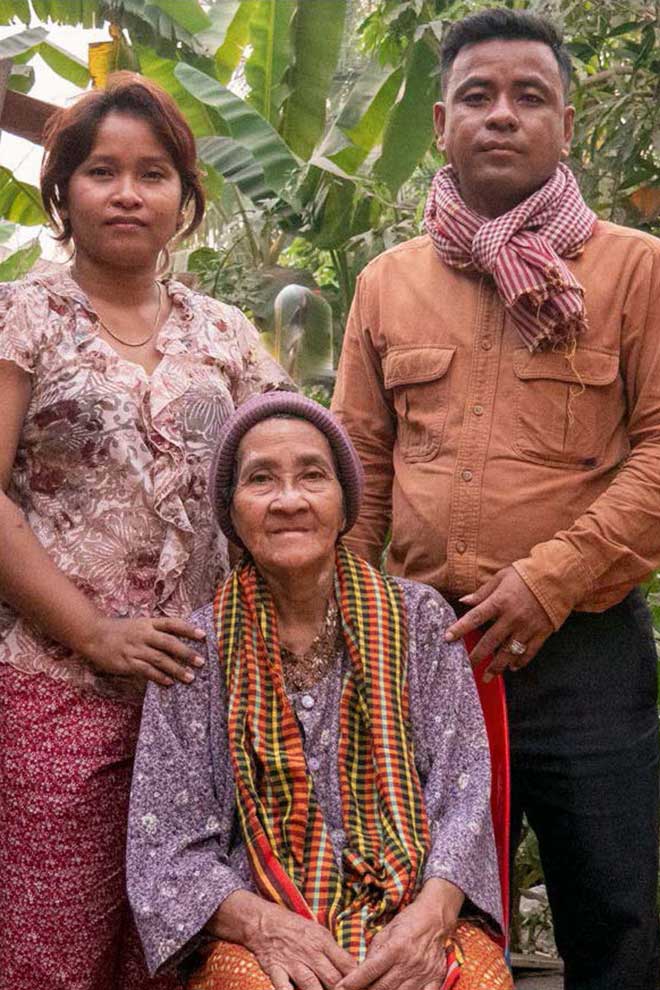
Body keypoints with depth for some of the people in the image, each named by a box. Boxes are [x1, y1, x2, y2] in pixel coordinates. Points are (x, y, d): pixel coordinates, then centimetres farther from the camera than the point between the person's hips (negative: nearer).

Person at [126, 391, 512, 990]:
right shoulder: (196, 650, 2)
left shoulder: (418, 619, 4)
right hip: (254, 933, -1)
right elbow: (165, 846, -1)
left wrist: (430, 915, -18)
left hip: (412, 916, 1)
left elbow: (463, 795, 0)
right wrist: (262, 923, -19)